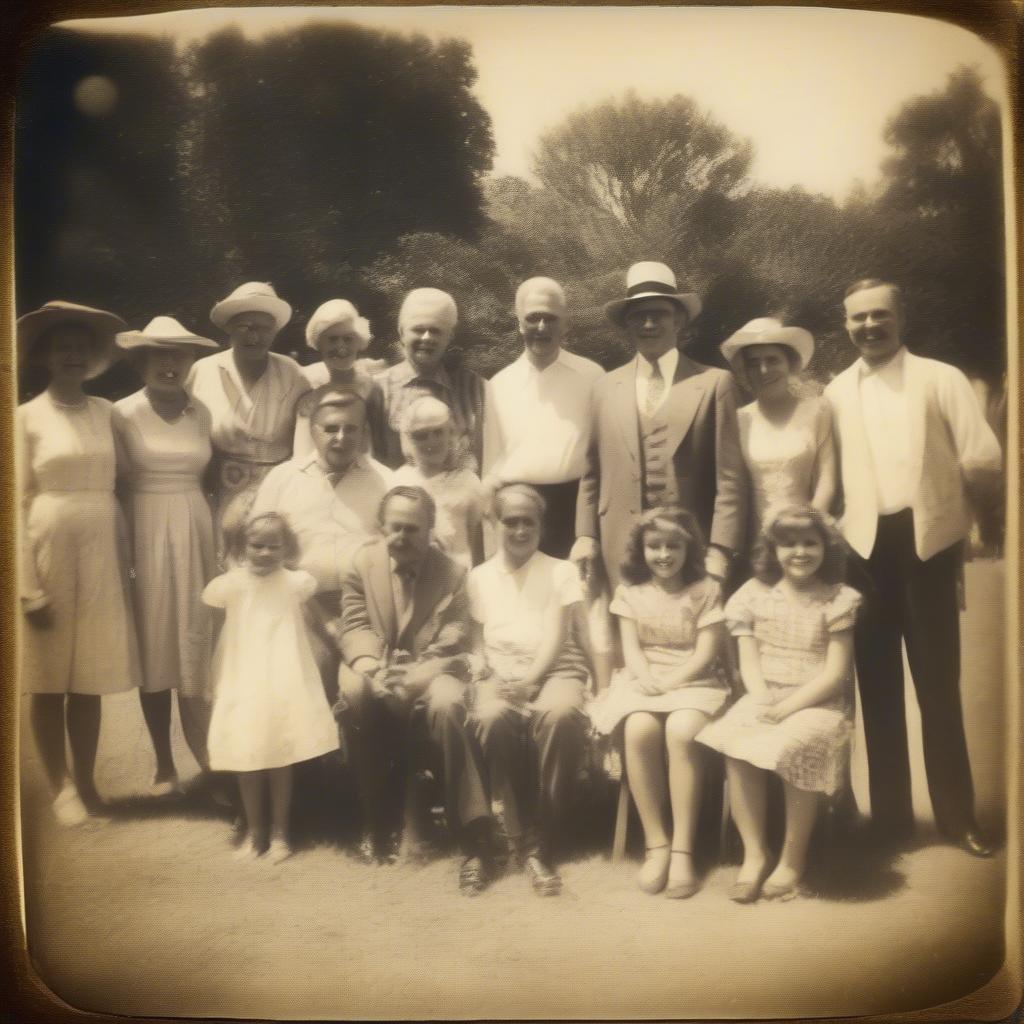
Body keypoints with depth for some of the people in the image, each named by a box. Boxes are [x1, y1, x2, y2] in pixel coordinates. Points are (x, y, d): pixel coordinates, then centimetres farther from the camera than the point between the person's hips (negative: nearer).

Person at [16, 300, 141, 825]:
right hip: (49, 553, -3)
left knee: (89, 679, 9)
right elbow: (17, 503, -5)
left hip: (100, 555, 3)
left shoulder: (106, 411, 7)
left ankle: (86, 784, 21)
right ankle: (60, 788, 17)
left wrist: (126, 560, 0)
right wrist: (28, 585, -11)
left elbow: (116, 486, 7)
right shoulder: (27, 416, -2)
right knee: (49, 682, 5)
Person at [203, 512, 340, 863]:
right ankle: (254, 832, 25)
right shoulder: (230, 584, -6)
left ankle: (279, 834, 21)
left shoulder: (296, 583, -5)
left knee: (281, 762, 8)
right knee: (246, 762, 8)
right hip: (243, 686, 1)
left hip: (284, 687, -1)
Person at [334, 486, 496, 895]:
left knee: (446, 707, -36)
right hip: (377, 669, 2)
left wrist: (414, 675, -25)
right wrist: (370, 666, -22)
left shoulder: (452, 573, 4)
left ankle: (474, 837, -27)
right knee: (355, 693, -33)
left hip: (429, 671, -2)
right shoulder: (363, 561, 9)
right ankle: (380, 820, -13)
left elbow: (452, 643, -5)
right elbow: (354, 625, 1)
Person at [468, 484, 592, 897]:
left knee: (561, 715, -37)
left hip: (554, 670, -1)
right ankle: (521, 839, -24)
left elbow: (557, 636, -1)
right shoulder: (479, 577, 15)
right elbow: (476, 639, 10)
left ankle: (541, 842, -26)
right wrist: (486, 675, -11)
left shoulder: (561, 571, 10)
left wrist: (531, 680, -17)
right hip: (500, 674, 1)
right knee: (493, 718, -36)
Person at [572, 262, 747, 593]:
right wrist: (585, 535, 3)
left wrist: (720, 551, -9)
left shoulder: (714, 383, 0)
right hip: (621, 550, 2)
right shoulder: (605, 387, 9)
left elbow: (730, 479, -3)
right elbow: (590, 473, 11)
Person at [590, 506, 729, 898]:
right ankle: (656, 843, -21)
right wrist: (646, 677, -18)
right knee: (639, 731, -32)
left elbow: (706, 653, -5)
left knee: (681, 733, -34)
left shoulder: (704, 591, 1)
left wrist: (669, 681, -17)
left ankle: (682, 849, -27)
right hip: (643, 680, 2)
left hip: (692, 681, -2)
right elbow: (631, 647, 3)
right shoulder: (630, 590, 9)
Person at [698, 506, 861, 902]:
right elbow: (749, 661, 3)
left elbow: (835, 672, -6)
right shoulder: (754, 594, 7)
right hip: (764, 698, 2)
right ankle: (754, 852, -14)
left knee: (795, 746, -33)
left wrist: (787, 707, -17)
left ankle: (793, 858, -13)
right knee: (733, 743, -28)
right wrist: (762, 702, -16)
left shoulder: (838, 600, 0)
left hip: (817, 703, -2)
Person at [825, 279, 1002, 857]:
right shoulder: (836, 393, 8)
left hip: (928, 542, -2)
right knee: (878, 683, 8)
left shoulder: (942, 378, 2)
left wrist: (952, 507, 4)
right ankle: (891, 814, 18)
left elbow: (985, 458, -5)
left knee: (938, 683, 4)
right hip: (866, 546, 2)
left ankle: (958, 816, 16)